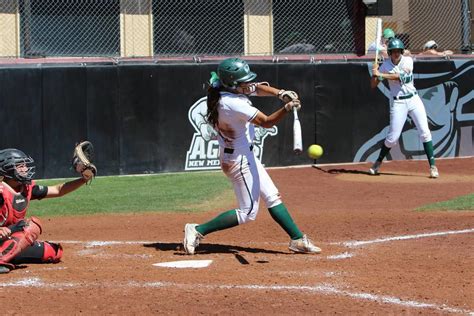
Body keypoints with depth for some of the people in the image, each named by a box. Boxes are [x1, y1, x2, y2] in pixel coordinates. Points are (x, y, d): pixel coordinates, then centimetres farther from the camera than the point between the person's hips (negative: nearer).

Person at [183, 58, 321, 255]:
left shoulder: (230, 90, -2)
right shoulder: (232, 103, -29)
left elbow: (258, 88, 10)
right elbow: (266, 122, -28)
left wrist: (281, 93, -8)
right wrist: (287, 108, -39)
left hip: (245, 156, 10)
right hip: (239, 160, -10)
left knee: (272, 197, 14)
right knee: (248, 212, -5)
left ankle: (297, 239, 21)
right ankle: (198, 231, -4)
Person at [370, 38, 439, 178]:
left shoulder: (408, 61, -4)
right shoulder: (385, 65, -1)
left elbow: (400, 76, -22)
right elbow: (373, 85, -1)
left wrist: (381, 75, -26)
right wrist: (375, 73, -20)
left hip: (414, 100, 1)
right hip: (398, 103, -1)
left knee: (425, 133, -6)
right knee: (392, 137, -4)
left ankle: (432, 166, -2)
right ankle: (378, 163, 17)